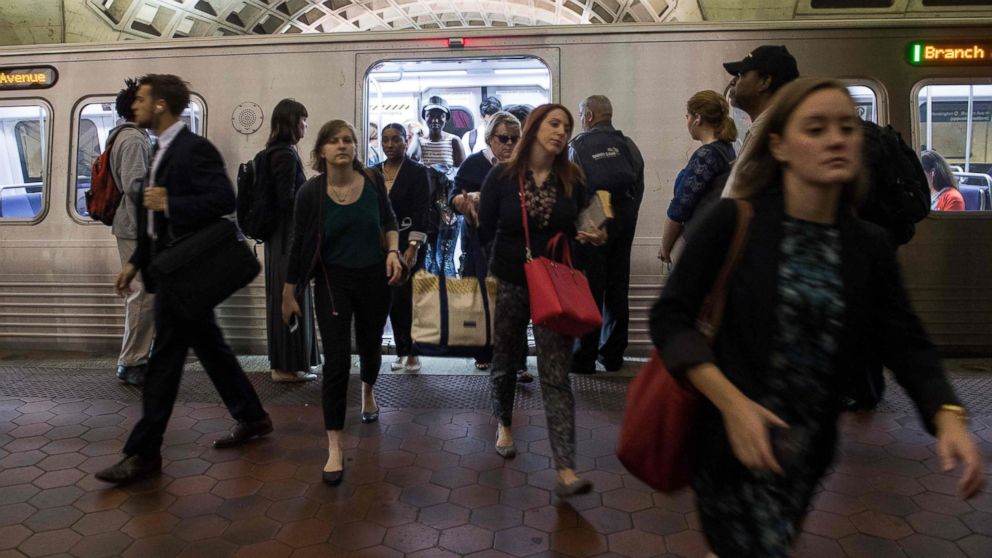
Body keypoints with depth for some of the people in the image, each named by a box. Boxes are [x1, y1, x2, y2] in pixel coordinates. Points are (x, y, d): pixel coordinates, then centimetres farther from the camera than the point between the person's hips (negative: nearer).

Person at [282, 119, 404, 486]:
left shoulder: (373, 181, -7)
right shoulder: (311, 192, -12)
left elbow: (389, 221, 10)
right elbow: (299, 245, -4)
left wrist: (392, 251, -9)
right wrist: (289, 294, 2)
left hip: (374, 278, 3)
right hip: (333, 281, -2)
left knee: (370, 347, 20)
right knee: (336, 362, -7)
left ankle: (368, 393, 55)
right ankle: (334, 448, 2)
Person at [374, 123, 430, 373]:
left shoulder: (417, 172, -3)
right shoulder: (374, 173, 10)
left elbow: (421, 212, -9)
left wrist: (413, 247, -16)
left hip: (407, 244, -4)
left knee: (405, 297, -6)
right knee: (392, 298, 6)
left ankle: (411, 352, 6)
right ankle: (402, 351, 16)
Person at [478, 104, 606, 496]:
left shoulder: (572, 179, 2)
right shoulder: (503, 177, -4)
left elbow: (579, 230, 9)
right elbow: (484, 233, -1)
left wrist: (596, 238, -8)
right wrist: (470, 214, -16)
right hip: (509, 285, 0)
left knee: (556, 376, -5)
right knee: (504, 363, 16)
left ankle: (566, 470, -4)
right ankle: (504, 424, 46)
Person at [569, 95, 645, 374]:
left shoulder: (578, 145, -8)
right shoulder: (628, 145, 8)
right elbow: (639, 187, 9)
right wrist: (628, 219, 17)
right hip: (624, 221, 5)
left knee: (589, 289, 0)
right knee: (617, 289, 11)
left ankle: (584, 357, 4)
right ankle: (613, 354, 20)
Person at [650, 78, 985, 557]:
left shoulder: (872, 245, 2)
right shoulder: (733, 221, -12)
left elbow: (905, 343, 3)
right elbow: (669, 316, -14)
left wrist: (949, 418, -15)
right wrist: (731, 403, -23)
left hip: (809, 450, 5)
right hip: (732, 439, -5)